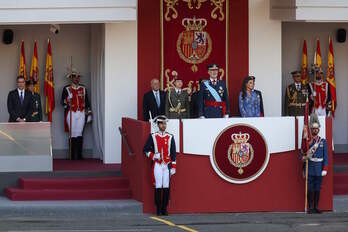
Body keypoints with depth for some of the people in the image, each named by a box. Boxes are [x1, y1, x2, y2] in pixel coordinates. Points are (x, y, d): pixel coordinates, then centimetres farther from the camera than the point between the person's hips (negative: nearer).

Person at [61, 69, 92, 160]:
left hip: (81, 114, 2)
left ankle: (79, 155, 3)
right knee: (73, 134, -2)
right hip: (71, 113, -2)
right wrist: (66, 102, -24)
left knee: (80, 134, 1)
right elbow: (62, 101, -3)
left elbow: (87, 101, 14)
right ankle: (73, 155, 1)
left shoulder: (83, 89, 12)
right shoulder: (66, 89, 2)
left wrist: (89, 112, 7)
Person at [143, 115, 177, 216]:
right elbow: (146, 150, 8)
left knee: (166, 187, -1)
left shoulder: (170, 137, 8)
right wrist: (153, 156, -9)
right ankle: (158, 209, 1)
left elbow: (173, 153, 8)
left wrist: (173, 167, 3)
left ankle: (164, 208, 6)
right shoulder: (153, 137, 4)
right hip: (157, 165, -2)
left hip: (167, 165, 2)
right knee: (158, 187, -5)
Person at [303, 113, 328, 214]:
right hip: (310, 169, -1)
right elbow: (304, 155, 3)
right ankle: (310, 207, 3)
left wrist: (325, 169, -3)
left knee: (317, 189, 5)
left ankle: (316, 207, 12)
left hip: (319, 169, 1)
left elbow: (325, 156, 4)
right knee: (310, 189, -1)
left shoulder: (323, 141, 5)